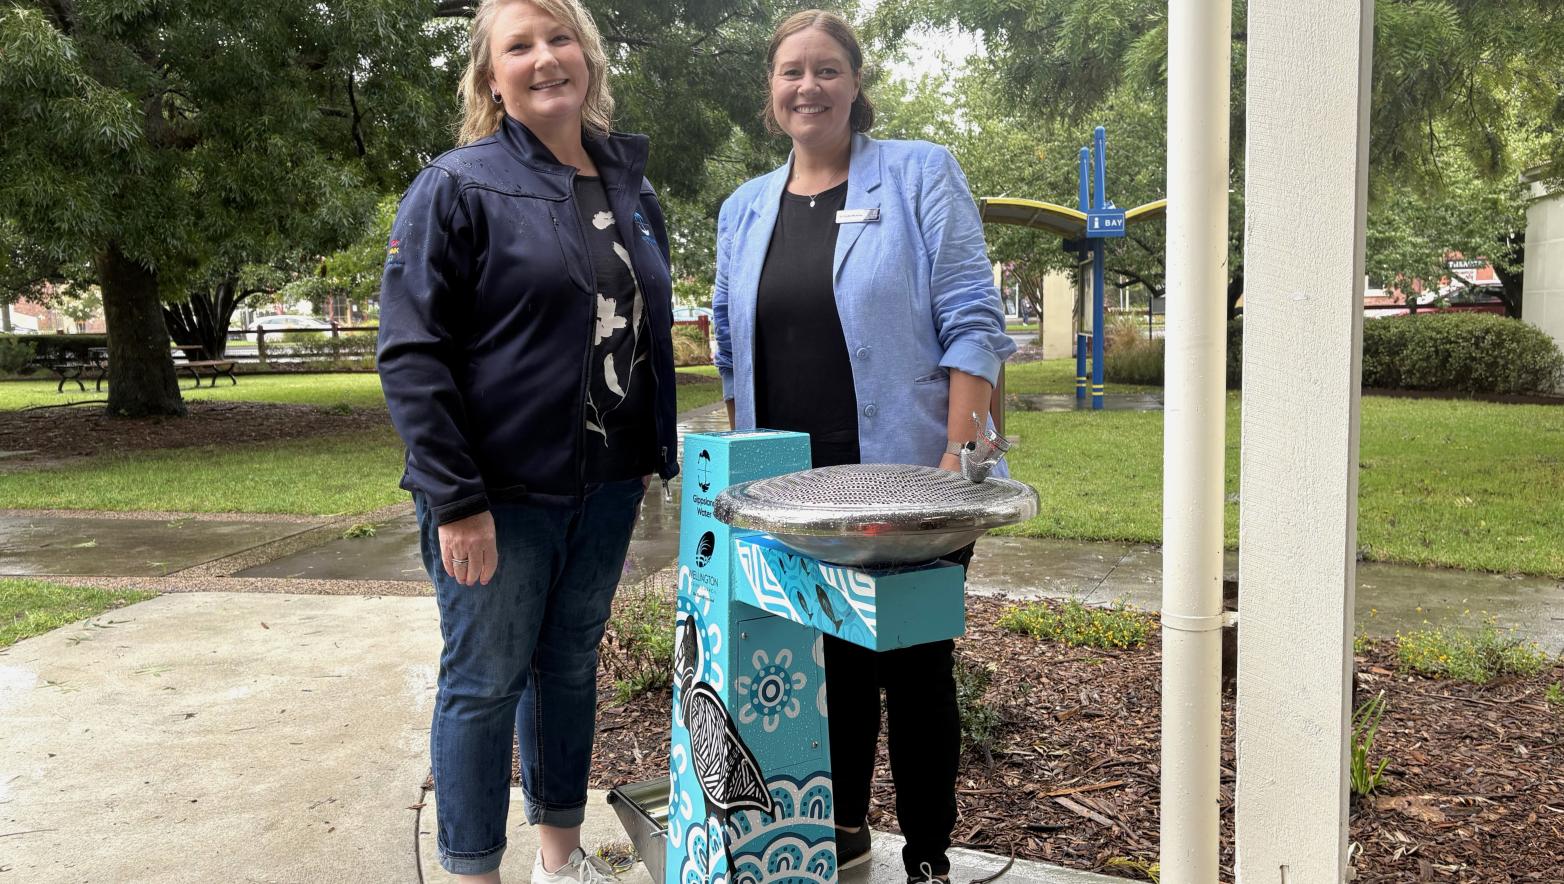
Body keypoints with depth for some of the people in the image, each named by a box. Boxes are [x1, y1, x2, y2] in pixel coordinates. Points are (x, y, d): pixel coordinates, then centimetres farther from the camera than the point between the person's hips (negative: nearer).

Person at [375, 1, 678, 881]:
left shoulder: (632, 190, 10)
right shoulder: (458, 187, -8)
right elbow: (412, 354, -13)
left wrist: (659, 457, 11)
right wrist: (454, 500, -18)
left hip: (607, 486, 6)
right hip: (499, 493, -5)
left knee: (572, 667, 16)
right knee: (486, 681, 4)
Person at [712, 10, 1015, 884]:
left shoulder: (922, 174, -2)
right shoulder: (745, 209, 12)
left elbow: (972, 321, -8)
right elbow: (733, 350, 16)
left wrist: (959, 454, -16)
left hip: (905, 479, -4)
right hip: (794, 488, 4)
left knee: (915, 665, 5)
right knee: (830, 657, 15)